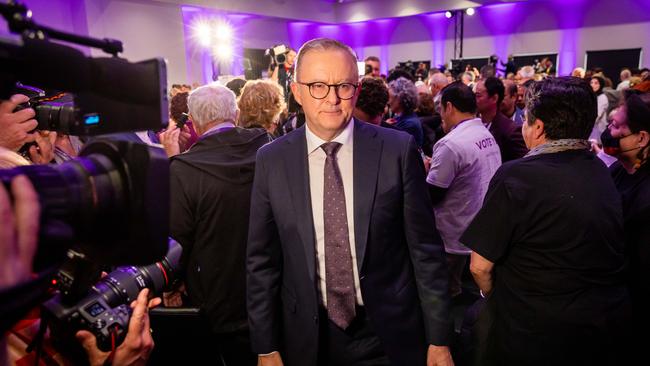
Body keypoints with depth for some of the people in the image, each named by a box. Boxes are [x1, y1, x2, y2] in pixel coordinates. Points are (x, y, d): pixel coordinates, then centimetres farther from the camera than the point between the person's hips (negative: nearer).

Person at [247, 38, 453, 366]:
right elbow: (262, 261, -2)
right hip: (308, 338, 2)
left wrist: (438, 339, -2)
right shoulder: (271, 160, -7)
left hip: (389, 335, -1)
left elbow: (425, 249, -6)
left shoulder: (398, 150, -11)